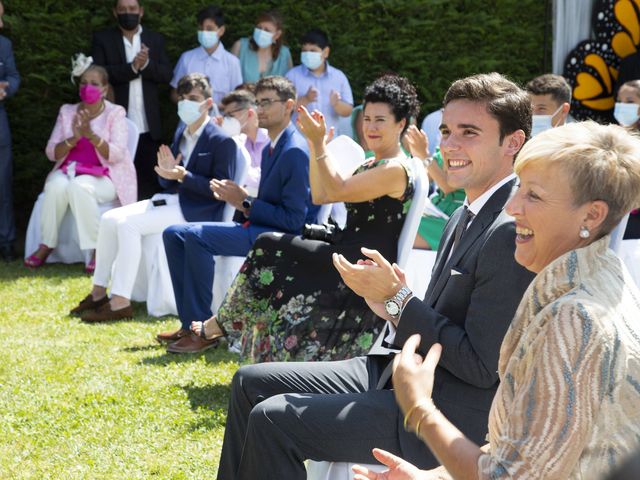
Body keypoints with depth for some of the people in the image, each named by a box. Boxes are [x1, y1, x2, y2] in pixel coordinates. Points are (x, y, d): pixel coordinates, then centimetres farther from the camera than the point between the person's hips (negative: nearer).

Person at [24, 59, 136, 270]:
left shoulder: (115, 113, -1)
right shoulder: (67, 111, 10)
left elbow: (116, 155, -13)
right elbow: (51, 153, 3)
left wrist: (91, 135, -28)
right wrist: (73, 139, -17)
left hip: (103, 176, -3)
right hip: (69, 171, 3)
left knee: (79, 186, -36)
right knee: (56, 185, -32)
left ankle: (98, 250, -26)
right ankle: (46, 245, -18)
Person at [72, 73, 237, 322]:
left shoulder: (221, 141, -11)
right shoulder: (181, 131, 15)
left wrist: (183, 176, -22)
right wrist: (168, 173, -8)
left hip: (194, 209, -9)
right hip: (170, 198, 9)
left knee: (128, 224, -25)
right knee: (109, 219, -6)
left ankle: (120, 302, -23)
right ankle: (99, 292, 2)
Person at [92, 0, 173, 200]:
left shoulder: (156, 40, 12)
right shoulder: (102, 39, 4)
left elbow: (166, 74, 3)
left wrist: (146, 64, -16)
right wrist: (132, 67, -19)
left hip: (148, 126, 2)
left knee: (149, 182, 6)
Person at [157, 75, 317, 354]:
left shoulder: (295, 151, -17)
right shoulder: (271, 148, 15)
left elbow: (294, 219, -21)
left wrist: (246, 203, -16)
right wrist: (235, 198, 2)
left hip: (281, 236, -10)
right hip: (258, 226, 10)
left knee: (197, 236, -28)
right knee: (174, 234, 4)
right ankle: (190, 323, 1)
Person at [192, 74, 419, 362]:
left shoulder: (396, 169, -13)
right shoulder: (372, 165, 19)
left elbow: (338, 190, -16)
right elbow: (320, 195, 17)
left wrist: (320, 142, -11)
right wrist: (314, 144, 11)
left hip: (364, 269, -10)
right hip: (349, 256, 10)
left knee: (269, 247, -10)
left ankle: (223, 323, 2)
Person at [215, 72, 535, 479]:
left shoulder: (512, 233, -21)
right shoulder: (466, 217, 11)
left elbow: (482, 365, -22)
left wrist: (396, 300, -16)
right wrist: (390, 302, -5)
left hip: (450, 414, -10)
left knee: (273, 419, -15)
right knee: (251, 382, 10)